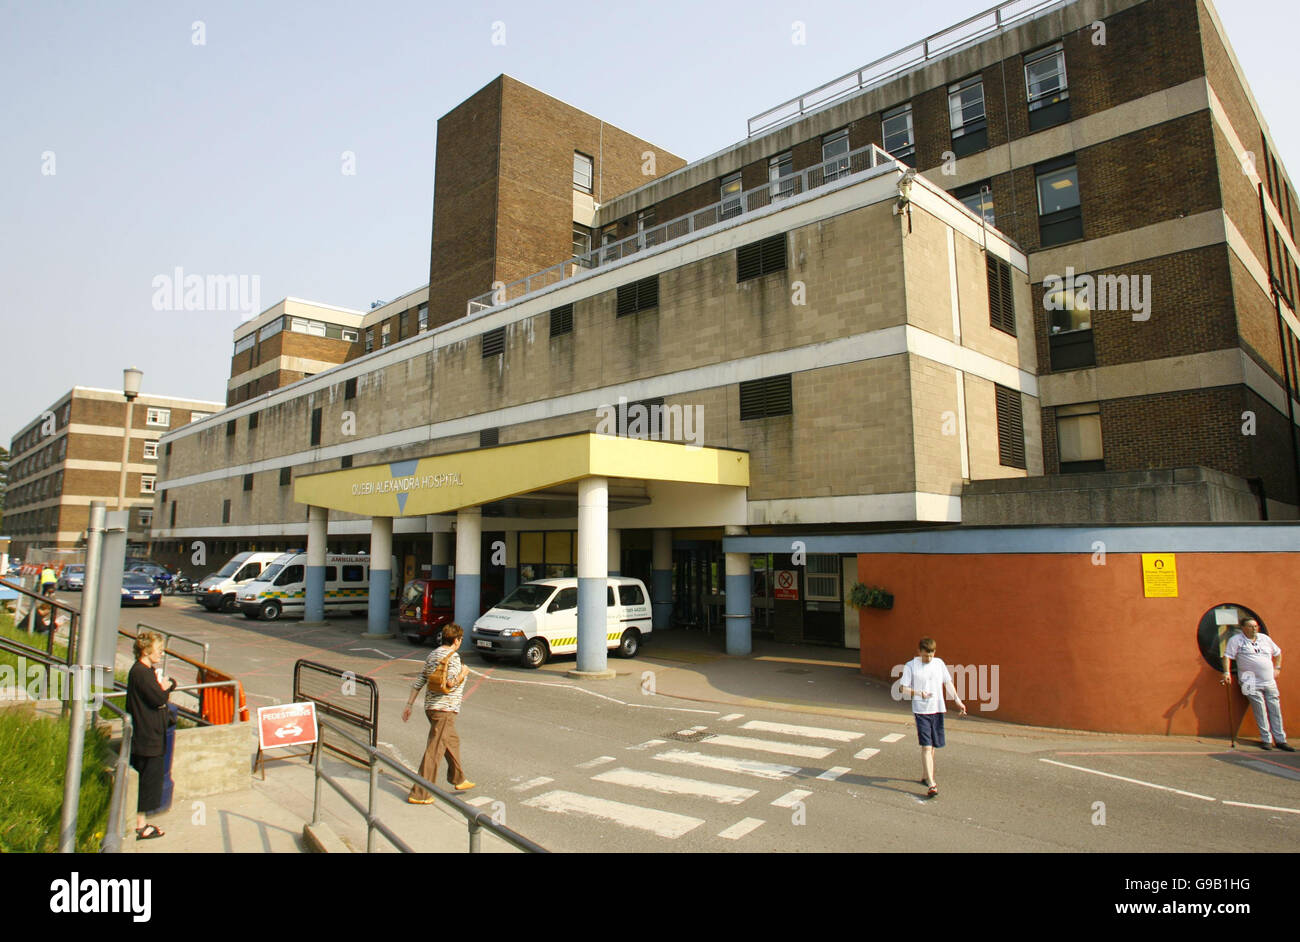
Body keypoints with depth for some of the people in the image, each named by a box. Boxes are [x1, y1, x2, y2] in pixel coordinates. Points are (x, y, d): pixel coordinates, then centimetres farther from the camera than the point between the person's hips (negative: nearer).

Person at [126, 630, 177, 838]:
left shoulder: (147, 670, 13)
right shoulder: (141, 672, -19)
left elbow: (172, 683, 13)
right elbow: (159, 698, -24)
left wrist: (166, 685, -7)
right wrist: (165, 688, -5)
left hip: (152, 736, 10)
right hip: (147, 738, -10)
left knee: (148, 779, 17)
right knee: (149, 780, -2)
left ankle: (140, 823, 26)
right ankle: (140, 827, 8)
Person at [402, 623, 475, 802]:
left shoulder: (432, 654, 11)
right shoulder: (452, 657, -15)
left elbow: (419, 681, 12)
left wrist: (409, 704, 15)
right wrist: (463, 674, -7)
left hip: (431, 707, 10)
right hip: (444, 709, -10)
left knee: (452, 741, 23)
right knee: (434, 750, -4)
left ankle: (458, 779, 37)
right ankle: (419, 793, -1)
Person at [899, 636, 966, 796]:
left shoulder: (939, 663, 6)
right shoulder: (910, 666, -5)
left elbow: (948, 683, 11)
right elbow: (903, 689, -5)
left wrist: (958, 700, -1)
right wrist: (919, 694, -19)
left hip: (937, 710, 4)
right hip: (921, 711, -4)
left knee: (932, 746, 13)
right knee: (926, 747, -11)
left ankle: (925, 776, 30)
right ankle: (931, 784, -11)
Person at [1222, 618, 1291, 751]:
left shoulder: (1265, 638, 13)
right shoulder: (1236, 640, -2)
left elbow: (1277, 653, 27)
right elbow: (1227, 656, -5)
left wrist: (1277, 668, 18)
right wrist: (1227, 673, -15)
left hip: (1269, 681, 5)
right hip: (1252, 683, -5)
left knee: (1275, 710, 5)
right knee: (1260, 711, -6)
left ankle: (1280, 740, 12)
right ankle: (1266, 739, 1)